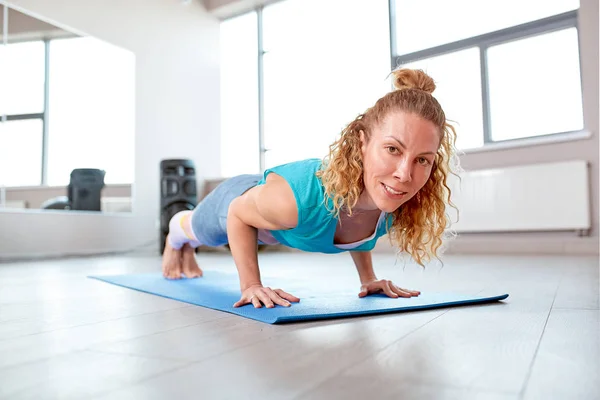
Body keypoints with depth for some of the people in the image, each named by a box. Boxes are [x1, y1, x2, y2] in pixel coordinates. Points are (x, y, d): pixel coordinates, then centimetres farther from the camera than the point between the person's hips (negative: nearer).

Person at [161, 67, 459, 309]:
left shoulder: (397, 205, -35)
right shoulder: (303, 197, -52)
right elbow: (238, 213, -28)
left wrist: (367, 278, -8)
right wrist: (250, 285, -29)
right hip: (240, 199, -5)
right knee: (200, 231, 36)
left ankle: (188, 249, 77)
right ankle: (176, 232, 74)